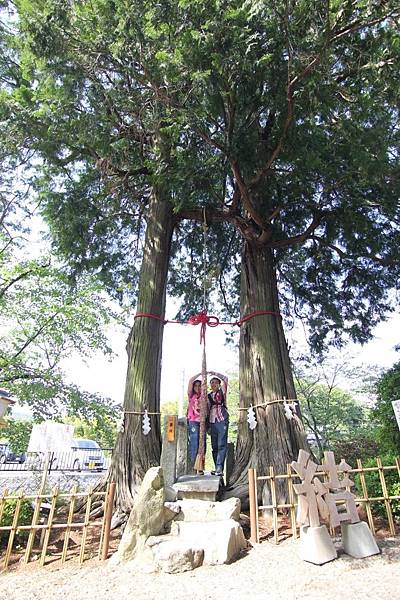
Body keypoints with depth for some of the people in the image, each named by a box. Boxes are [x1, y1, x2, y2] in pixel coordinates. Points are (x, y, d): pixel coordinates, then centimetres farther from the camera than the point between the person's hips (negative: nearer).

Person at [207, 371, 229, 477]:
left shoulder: (222, 392, 7)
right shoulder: (208, 395, 17)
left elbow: (225, 379, -7)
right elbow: (207, 409, 16)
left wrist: (213, 373, -4)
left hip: (222, 420, -4)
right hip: (212, 422, 4)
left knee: (222, 445, -10)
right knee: (214, 446, 5)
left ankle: (220, 468, -12)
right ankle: (217, 468, 11)